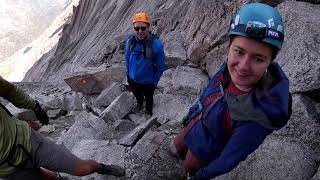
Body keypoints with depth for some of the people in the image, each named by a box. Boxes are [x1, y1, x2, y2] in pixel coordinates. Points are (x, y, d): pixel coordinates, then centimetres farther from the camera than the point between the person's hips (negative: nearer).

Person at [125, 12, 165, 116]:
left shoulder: (156, 44, -29)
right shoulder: (130, 41, -18)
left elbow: (160, 66, -17)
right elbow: (127, 58, -1)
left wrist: (155, 81, -9)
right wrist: (128, 73, 5)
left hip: (148, 82, -2)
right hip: (132, 79, 3)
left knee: (148, 98, 28)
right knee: (137, 95, 33)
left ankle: (148, 110, 61)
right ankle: (139, 103, 68)